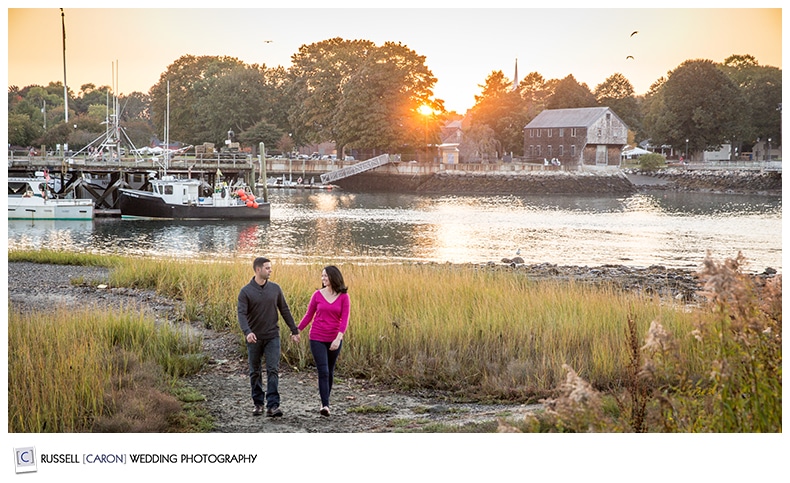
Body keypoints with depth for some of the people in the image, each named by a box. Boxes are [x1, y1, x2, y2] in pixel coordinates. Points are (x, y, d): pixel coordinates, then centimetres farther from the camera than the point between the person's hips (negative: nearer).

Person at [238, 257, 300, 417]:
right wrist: (247, 332, -33)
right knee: (255, 372, 9)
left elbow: (284, 310, 10)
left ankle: (272, 406, -12)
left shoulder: (275, 288, 3)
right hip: (254, 338, -1)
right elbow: (242, 314, -16)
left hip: (272, 337, 1)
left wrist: (294, 331, 11)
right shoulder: (245, 291, -7)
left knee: (273, 370, -9)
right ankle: (258, 404, 22)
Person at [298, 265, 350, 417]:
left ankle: (325, 401, 28)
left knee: (330, 372, 12)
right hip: (317, 339, -1)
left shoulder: (343, 297, -3)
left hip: (334, 340, 1)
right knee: (323, 371, -11)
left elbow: (344, 319, -10)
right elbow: (308, 315, 8)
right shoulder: (317, 295, -1)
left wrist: (338, 338, -21)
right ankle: (325, 405, -15)